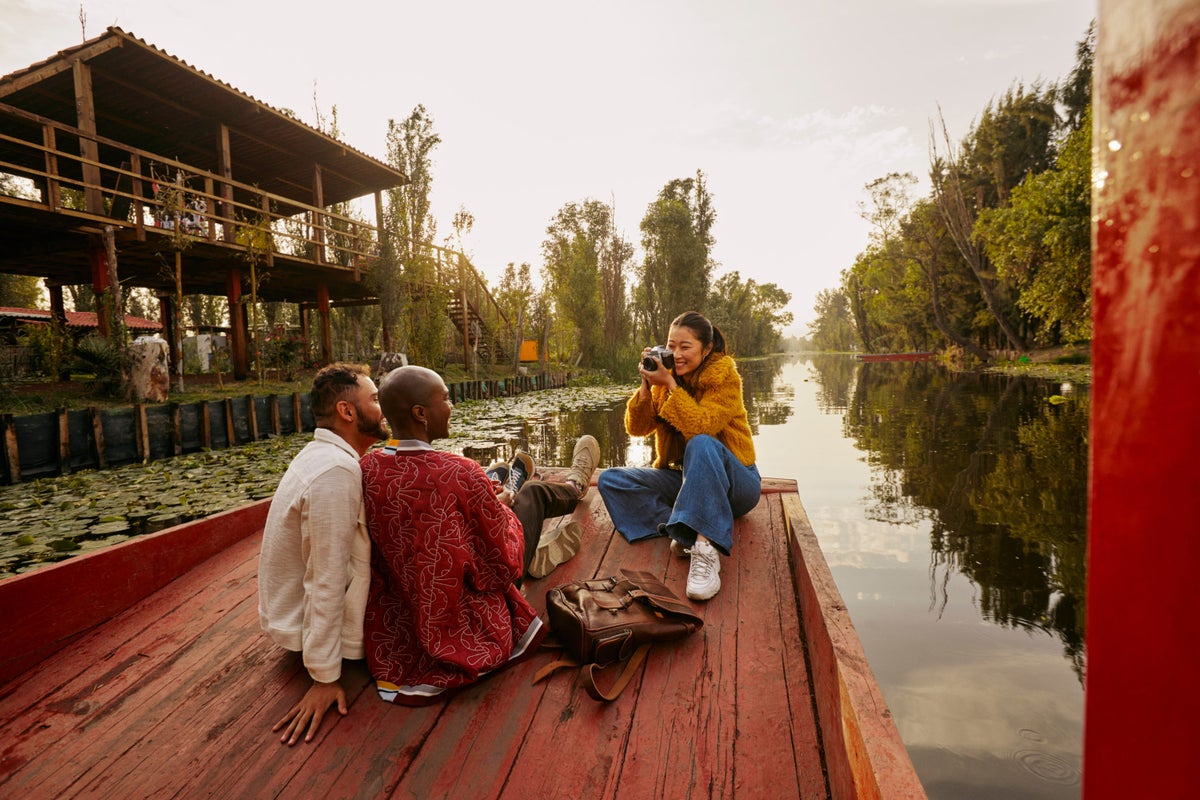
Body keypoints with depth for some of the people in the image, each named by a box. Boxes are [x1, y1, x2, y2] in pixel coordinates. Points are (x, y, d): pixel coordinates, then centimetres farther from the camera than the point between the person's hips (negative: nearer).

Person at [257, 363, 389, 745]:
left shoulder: (325, 455, 3)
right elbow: (327, 580, -29)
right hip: (316, 622, -9)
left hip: (295, 609, 9)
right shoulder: (336, 470, -30)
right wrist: (325, 678, -23)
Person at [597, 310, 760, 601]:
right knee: (611, 480, -13)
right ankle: (684, 531, -28)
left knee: (701, 444, -39)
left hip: (732, 483, -5)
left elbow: (701, 427, -27)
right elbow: (636, 428, -4)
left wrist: (670, 385, -27)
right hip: (683, 479, 6)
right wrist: (647, 386, -17)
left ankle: (706, 546, -43)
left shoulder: (724, 378, -11)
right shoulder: (667, 377, 4)